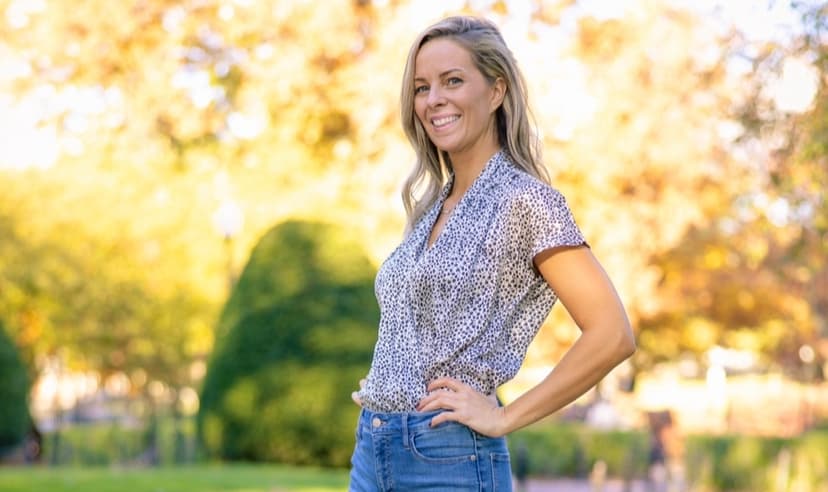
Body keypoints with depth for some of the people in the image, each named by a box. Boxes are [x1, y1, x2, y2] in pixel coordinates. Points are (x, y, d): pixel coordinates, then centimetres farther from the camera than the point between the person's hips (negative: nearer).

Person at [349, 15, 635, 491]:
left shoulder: (525, 199, -10)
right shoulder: (429, 205, 12)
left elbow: (612, 334, -18)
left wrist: (504, 418, -15)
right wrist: (380, 389, 7)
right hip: (372, 452, 7)